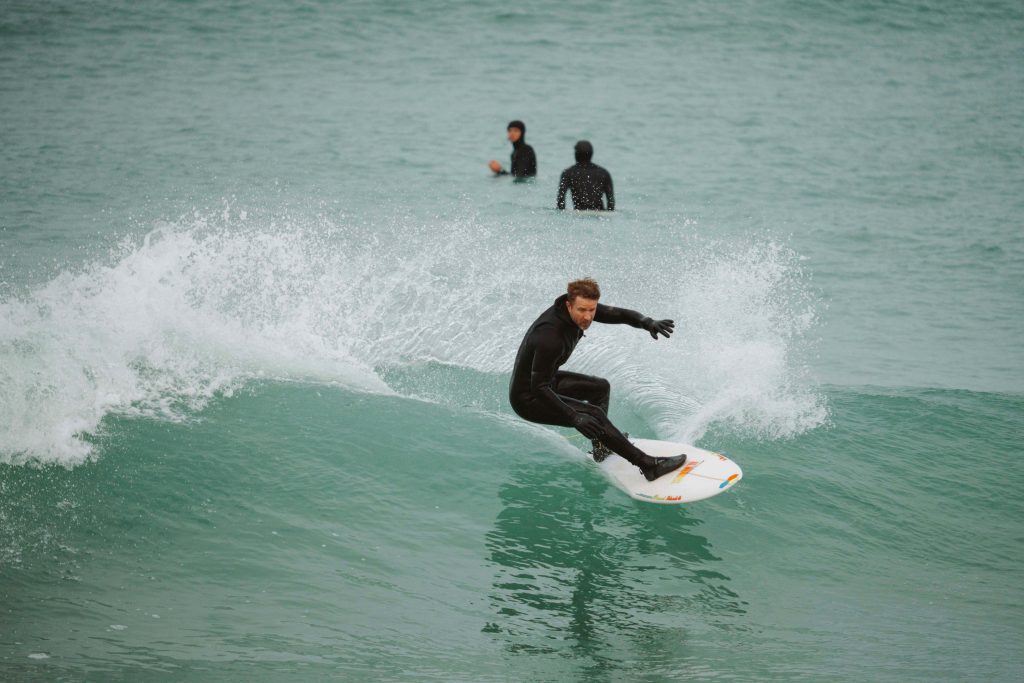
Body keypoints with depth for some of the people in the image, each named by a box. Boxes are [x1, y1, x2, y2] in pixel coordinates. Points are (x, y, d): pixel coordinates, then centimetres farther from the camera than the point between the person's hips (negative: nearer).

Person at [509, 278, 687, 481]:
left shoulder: (581, 308, -12)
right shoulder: (550, 336, -36)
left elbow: (617, 314, -9)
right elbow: (539, 388, -34)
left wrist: (647, 323, -30)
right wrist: (575, 418, -41)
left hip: (547, 380, 9)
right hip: (528, 398, -9)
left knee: (600, 387, 20)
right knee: (594, 414, -19)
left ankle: (602, 445, 25)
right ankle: (648, 465, -15)